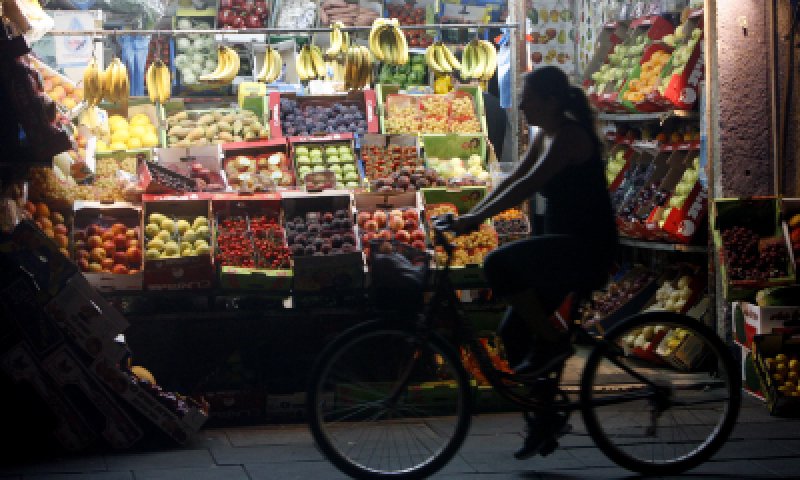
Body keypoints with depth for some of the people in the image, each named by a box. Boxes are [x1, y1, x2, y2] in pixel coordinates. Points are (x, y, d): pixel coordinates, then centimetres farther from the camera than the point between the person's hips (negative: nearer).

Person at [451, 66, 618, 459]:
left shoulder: (570, 136, -16)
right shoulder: (546, 136, 13)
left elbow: (529, 184, -26)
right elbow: (513, 179, 11)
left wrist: (477, 218, -29)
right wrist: (471, 214, -1)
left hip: (588, 249, -10)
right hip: (565, 249, 10)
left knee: (499, 265, -29)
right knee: (514, 332, 6)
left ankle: (554, 342, -13)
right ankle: (544, 418, 18)